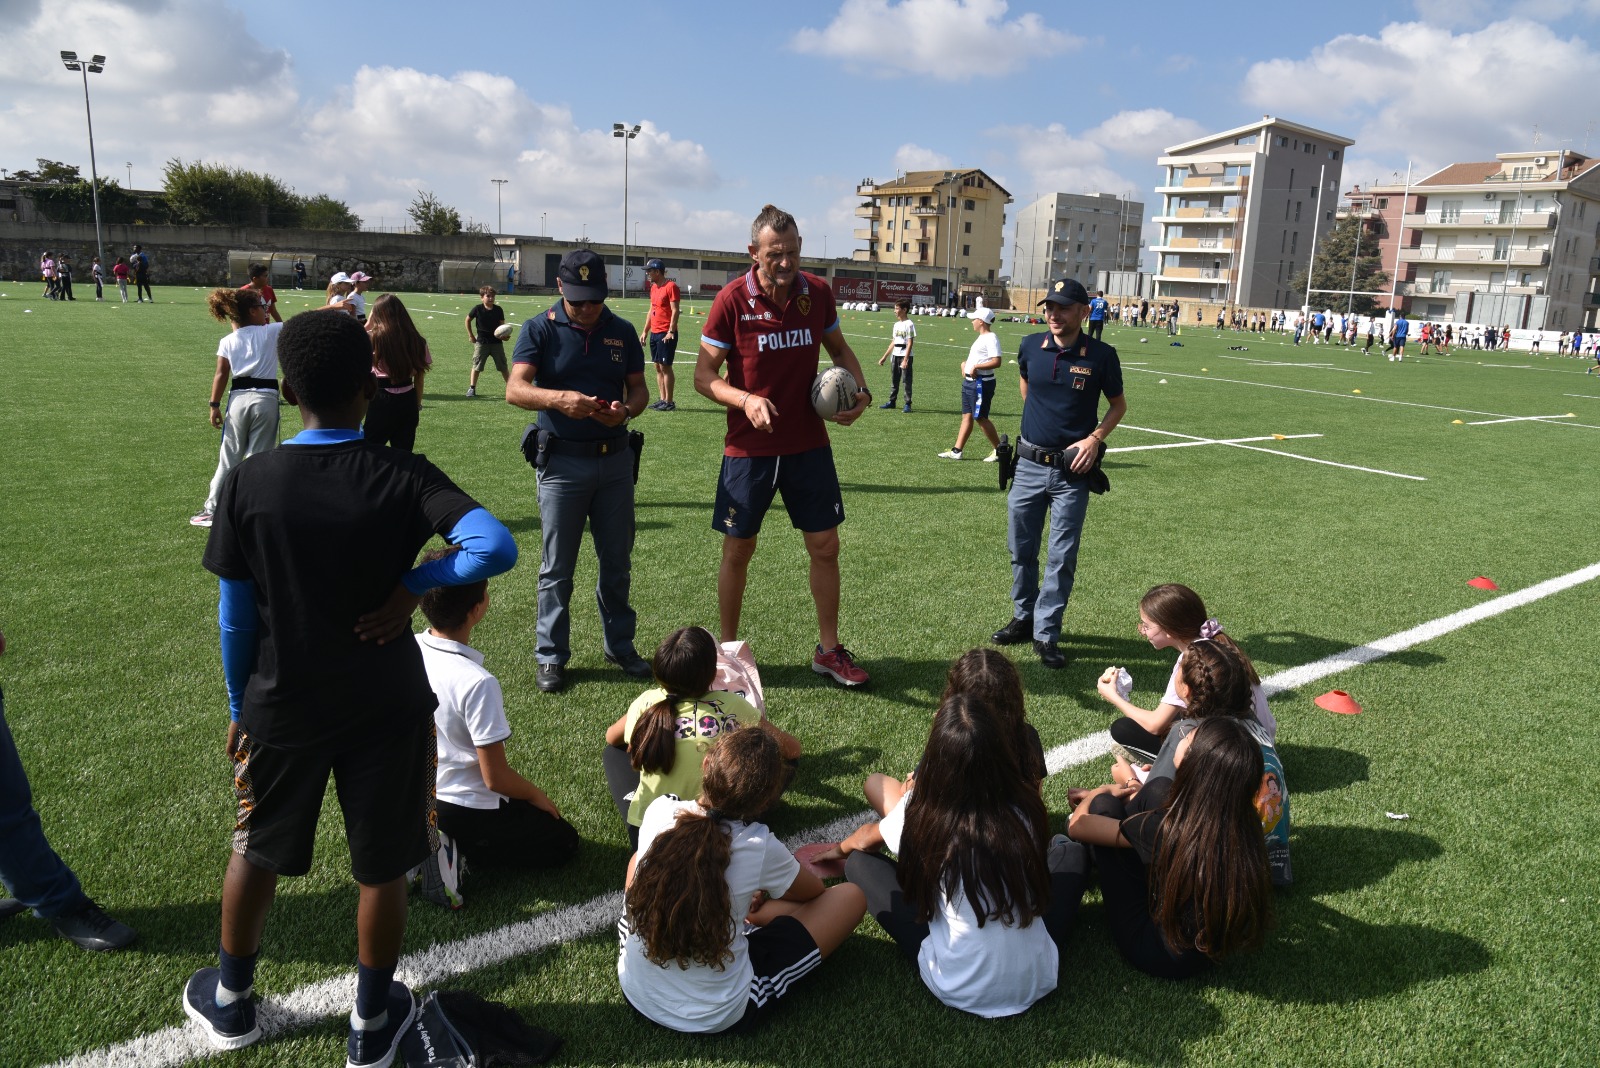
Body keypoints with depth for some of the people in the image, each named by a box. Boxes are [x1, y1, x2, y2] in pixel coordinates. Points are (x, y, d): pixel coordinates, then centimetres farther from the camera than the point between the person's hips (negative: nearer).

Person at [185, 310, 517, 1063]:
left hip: (282, 709, 2)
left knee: (258, 852, 25)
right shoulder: (403, 477, -15)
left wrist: (239, 708, 9)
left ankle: (229, 1001, 45)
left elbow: (235, 613, -4)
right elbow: (497, 547, -30)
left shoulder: (248, 482, -10)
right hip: (386, 711, -2)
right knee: (382, 866, 15)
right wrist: (412, 584, -17)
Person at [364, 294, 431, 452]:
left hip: (382, 400, -4)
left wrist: (368, 324, 9)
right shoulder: (417, 341, 0)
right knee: (404, 454, 12)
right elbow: (419, 378, 6)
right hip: (408, 401, 4)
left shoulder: (373, 337, -10)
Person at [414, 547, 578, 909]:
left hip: (419, 796, 8)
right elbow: (496, 778, -22)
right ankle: (458, 851, -4)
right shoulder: (477, 683, -31)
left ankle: (429, 846, 9)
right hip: (467, 809, -7)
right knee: (564, 841, 13)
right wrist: (537, 795, -1)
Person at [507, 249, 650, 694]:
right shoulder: (540, 329, -4)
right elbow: (515, 390, -15)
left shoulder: (622, 332, 6)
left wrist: (626, 410, -15)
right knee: (557, 566, 4)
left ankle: (620, 645, 28)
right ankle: (551, 656, 17)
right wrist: (560, 399, -34)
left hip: (615, 460, 3)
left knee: (617, 562, 12)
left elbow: (639, 389, 9)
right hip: (562, 461, -3)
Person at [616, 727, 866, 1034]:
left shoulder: (659, 811, -12)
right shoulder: (762, 849, -20)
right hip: (718, 1017, -4)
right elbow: (814, 893, 4)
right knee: (850, 896, 2)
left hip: (635, 994, 4)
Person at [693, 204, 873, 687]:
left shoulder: (818, 293, -1)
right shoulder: (732, 300, -11)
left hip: (809, 445, 3)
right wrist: (745, 399, -26)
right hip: (749, 448, -3)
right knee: (738, 550, 7)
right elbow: (704, 375, -8)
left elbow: (839, 349, 15)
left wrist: (860, 391, -3)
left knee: (825, 546, 7)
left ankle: (829, 650, 23)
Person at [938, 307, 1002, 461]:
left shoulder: (991, 338, -15)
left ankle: (999, 449, 7)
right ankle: (956, 451, 12)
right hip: (969, 382, 10)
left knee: (980, 418, -5)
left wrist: (976, 367, -27)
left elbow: (996, 362, -24)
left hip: (981, 383, -10)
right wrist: (965, 363, 11)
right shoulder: (981, 338, 16)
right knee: (967, 416, 10)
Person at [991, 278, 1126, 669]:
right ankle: (1023, 618, 30)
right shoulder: (1030, 346, -1)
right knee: (1021, 549, 12)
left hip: (1072, 471, -3)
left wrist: (1095, 438, -10)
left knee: (1062, 557, 1)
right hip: (1029, 465, 3)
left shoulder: (1101, 355, -8)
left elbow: (1118, 404, 4)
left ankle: (1046, 634, 11)